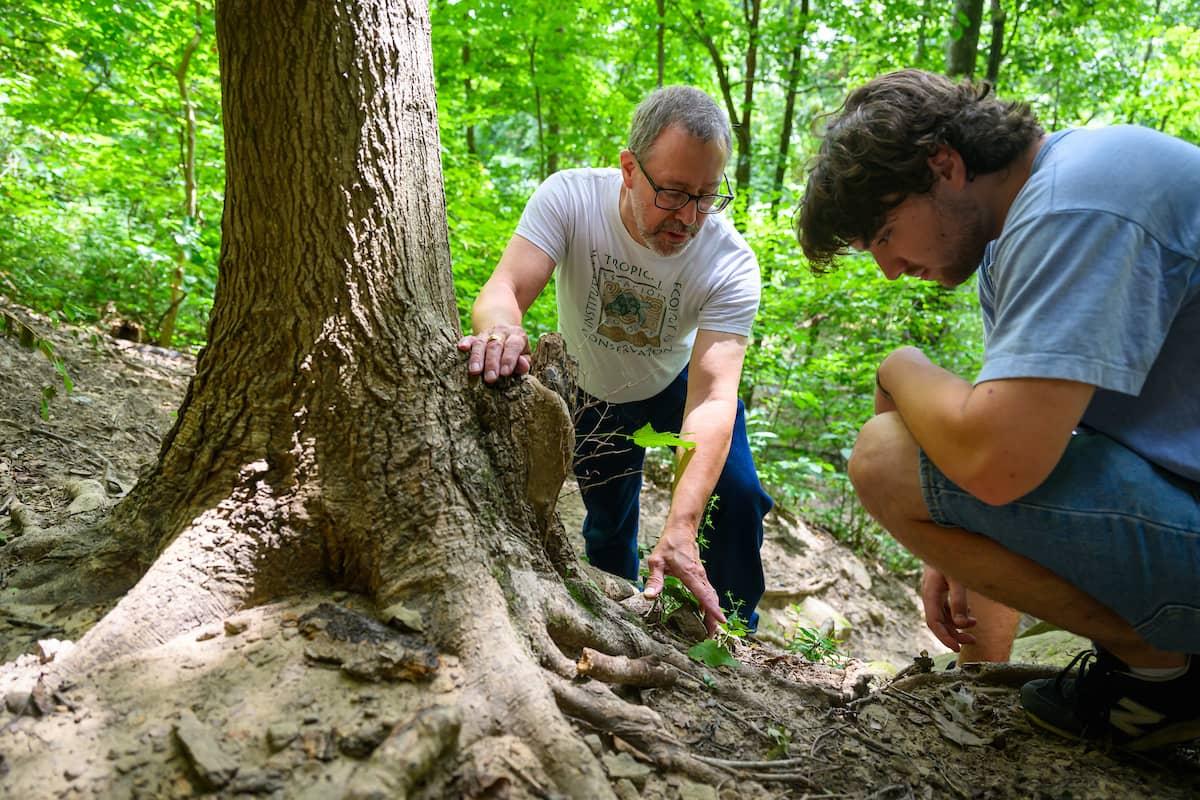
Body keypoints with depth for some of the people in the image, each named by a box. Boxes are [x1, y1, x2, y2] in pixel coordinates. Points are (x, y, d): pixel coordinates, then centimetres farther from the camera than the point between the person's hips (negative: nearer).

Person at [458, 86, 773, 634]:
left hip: (678, 381, 0)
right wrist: (503, 331, -68)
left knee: (737, 495, -16)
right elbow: (504, 290, -41)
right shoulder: (570, 198, -31)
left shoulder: (731, 264, -33)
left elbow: (712, 396, -41)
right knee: (608, 523, 7)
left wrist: (680, 530, -52)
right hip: (594, 389, 1)